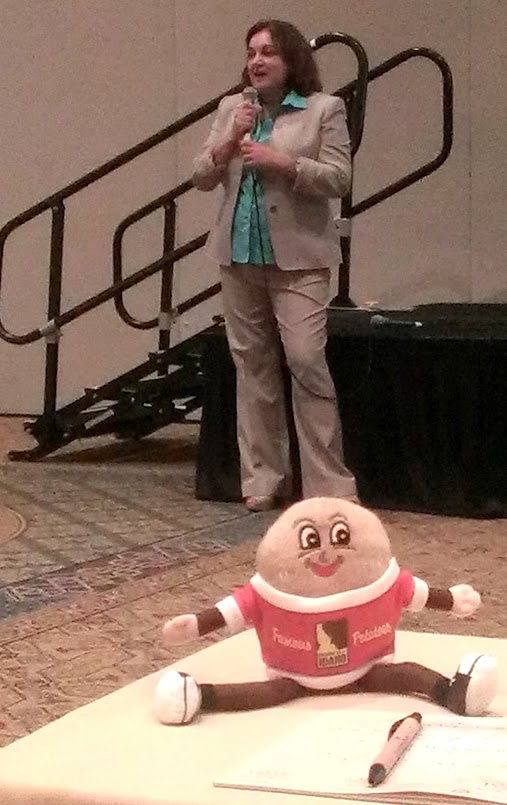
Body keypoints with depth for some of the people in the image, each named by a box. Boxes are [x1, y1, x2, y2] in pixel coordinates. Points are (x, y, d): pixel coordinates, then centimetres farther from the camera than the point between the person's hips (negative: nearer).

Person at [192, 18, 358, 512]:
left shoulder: (324, 109, -2)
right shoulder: (231, 109, 11)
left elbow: (339, 179, -7)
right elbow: (201, 178, 8)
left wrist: (282, 162, -18)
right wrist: (231, 142, -10)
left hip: (298, 258, -4)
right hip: (239, 256, 5)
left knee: (306, 363, -11)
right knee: (252, 366, 8)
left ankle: (329, 485, -4)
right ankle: (263, 480, 17)